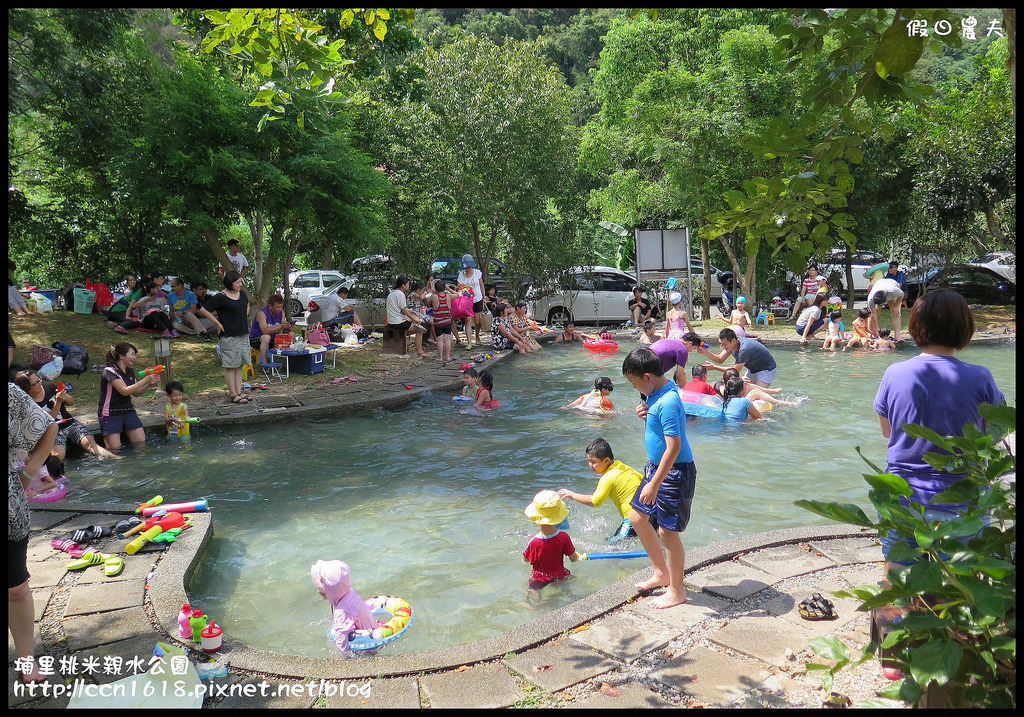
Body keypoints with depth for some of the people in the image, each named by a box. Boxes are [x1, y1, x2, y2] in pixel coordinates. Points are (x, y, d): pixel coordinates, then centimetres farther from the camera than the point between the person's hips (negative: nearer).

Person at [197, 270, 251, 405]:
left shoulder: (242, 294, 9)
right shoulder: (221, 297, -12)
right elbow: (203, 310, -11)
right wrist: (218, 323, -10)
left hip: (243, 334, 7)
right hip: (229, 336, -7)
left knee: (239, 365, 11)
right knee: (230, 366, -1)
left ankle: (239, 392, 17)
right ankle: (233, 394, 5)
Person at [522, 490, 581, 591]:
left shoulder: (533, 542, -25)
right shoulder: (564, 537, -19)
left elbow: (525, 560, -6)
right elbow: (573, 559, -7)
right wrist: (577, 556, 17)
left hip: (539, 581, -3)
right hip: (560, 577, 3)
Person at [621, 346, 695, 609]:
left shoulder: (668, 402, -25)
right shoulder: (655, 395, 4)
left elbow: (673, 447, -28)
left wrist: (654, 484, -26)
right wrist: (646, 416, -2)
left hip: (675, 472, -10)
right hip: (656, 466, 10)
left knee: (667, 531, 1)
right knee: (637, 518, 18)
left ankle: (677, 591, 20)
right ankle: (662, 573, 34)